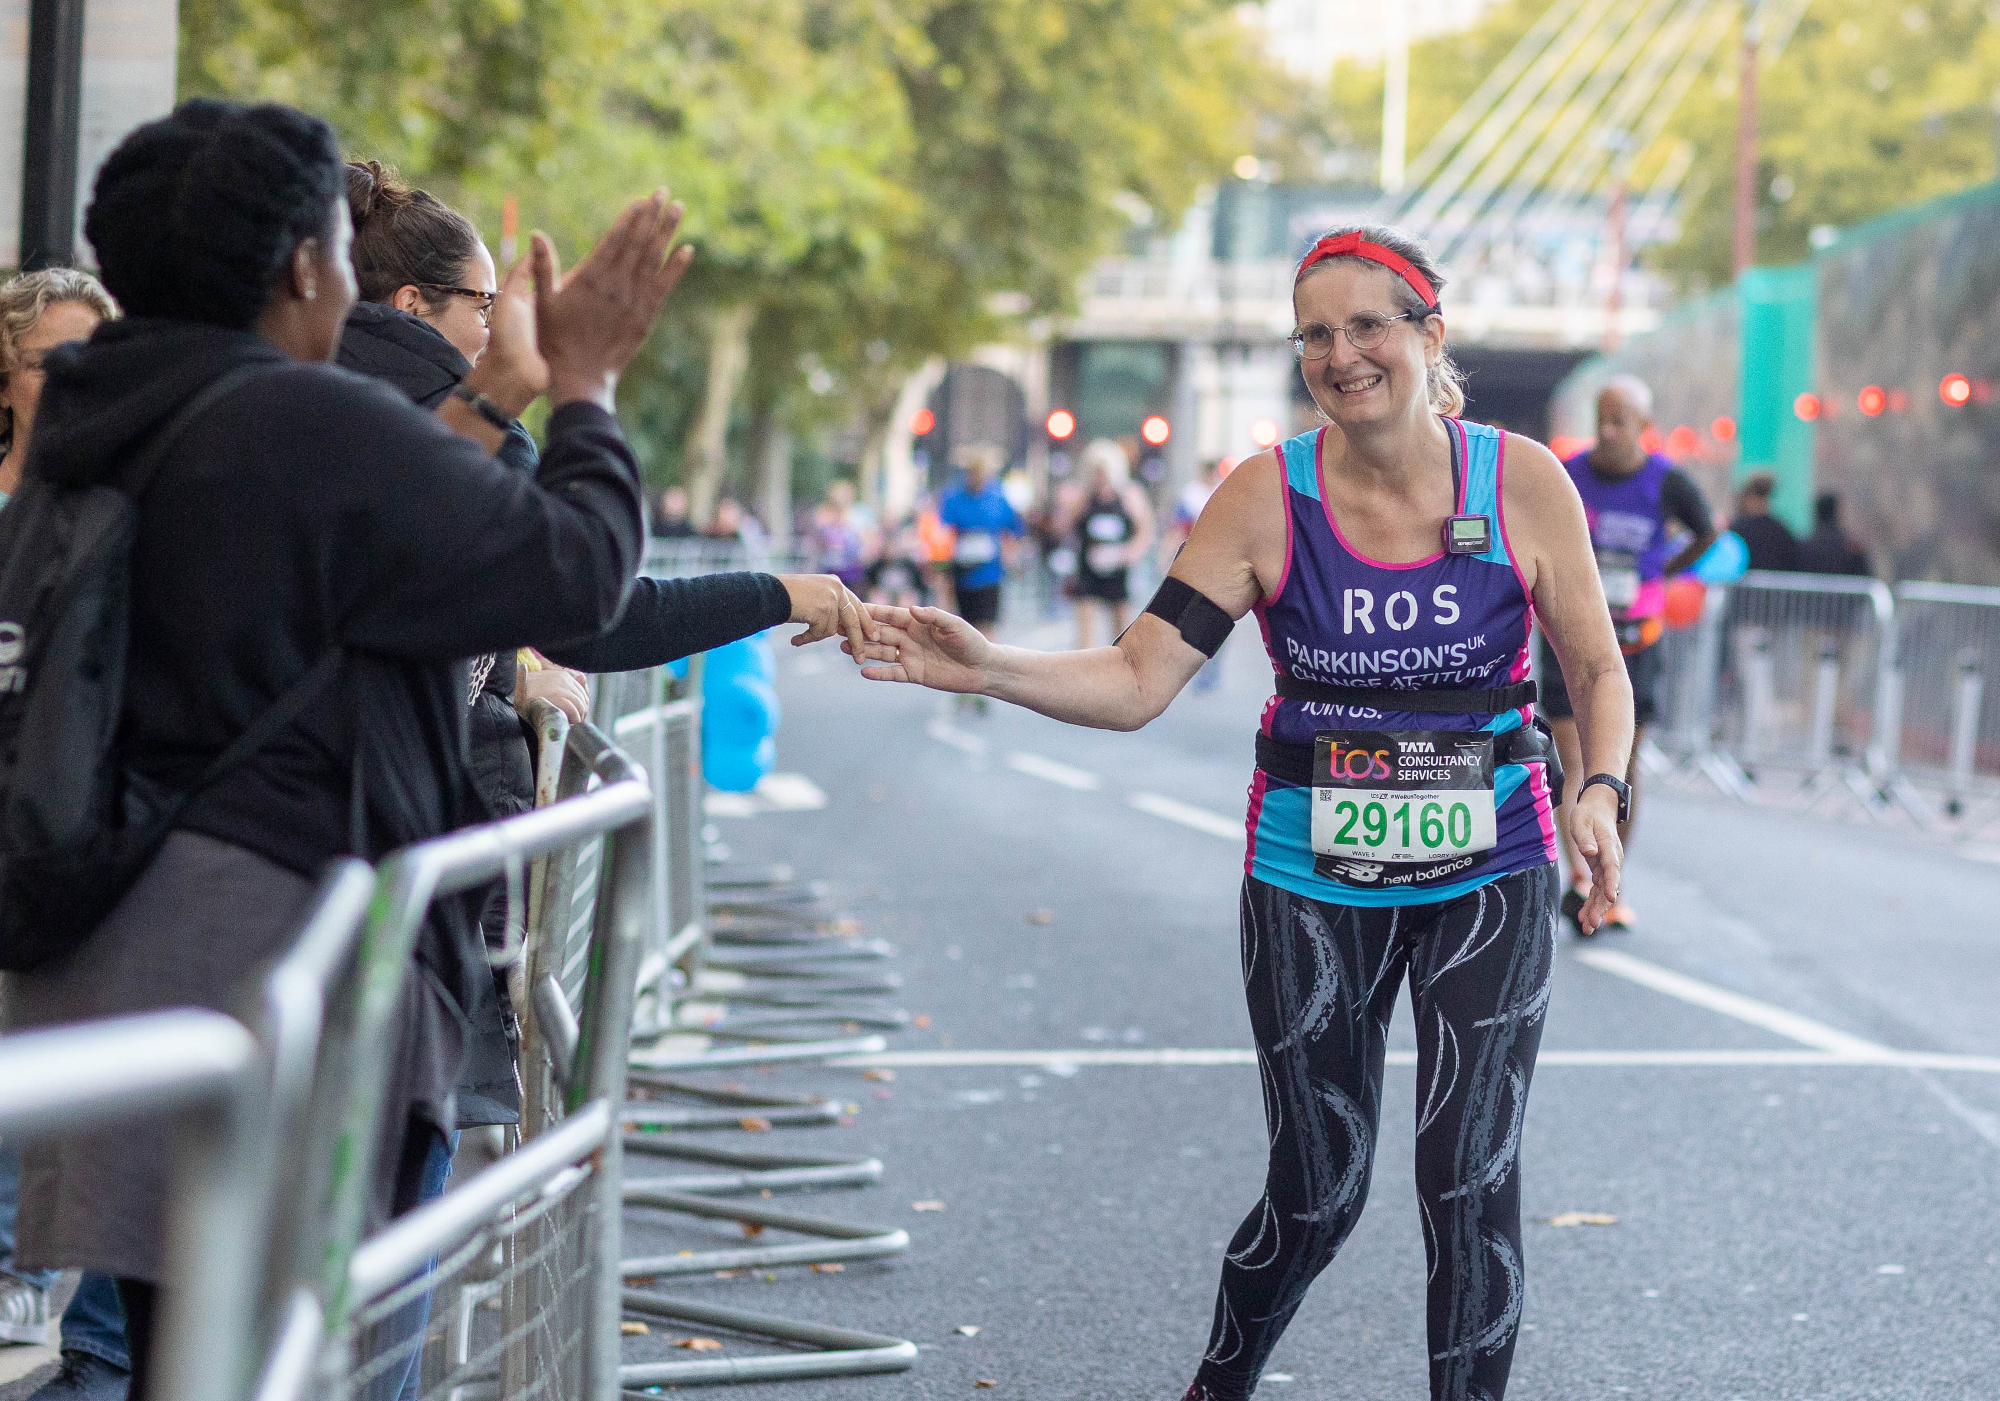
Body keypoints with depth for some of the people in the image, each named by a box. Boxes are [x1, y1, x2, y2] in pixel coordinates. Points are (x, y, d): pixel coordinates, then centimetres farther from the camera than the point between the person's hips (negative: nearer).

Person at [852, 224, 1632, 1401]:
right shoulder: (1268, 498, -9)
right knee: (1317, 1193, 5)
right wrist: (986, 668, -27)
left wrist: (1598, 791, -19)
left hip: (1488, 876, 0)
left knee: (1472, 1180, -5)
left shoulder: (1521, 483, -8)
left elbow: (1599, 672, 1)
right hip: (1313, 882, 0)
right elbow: (1136, 682, -13)